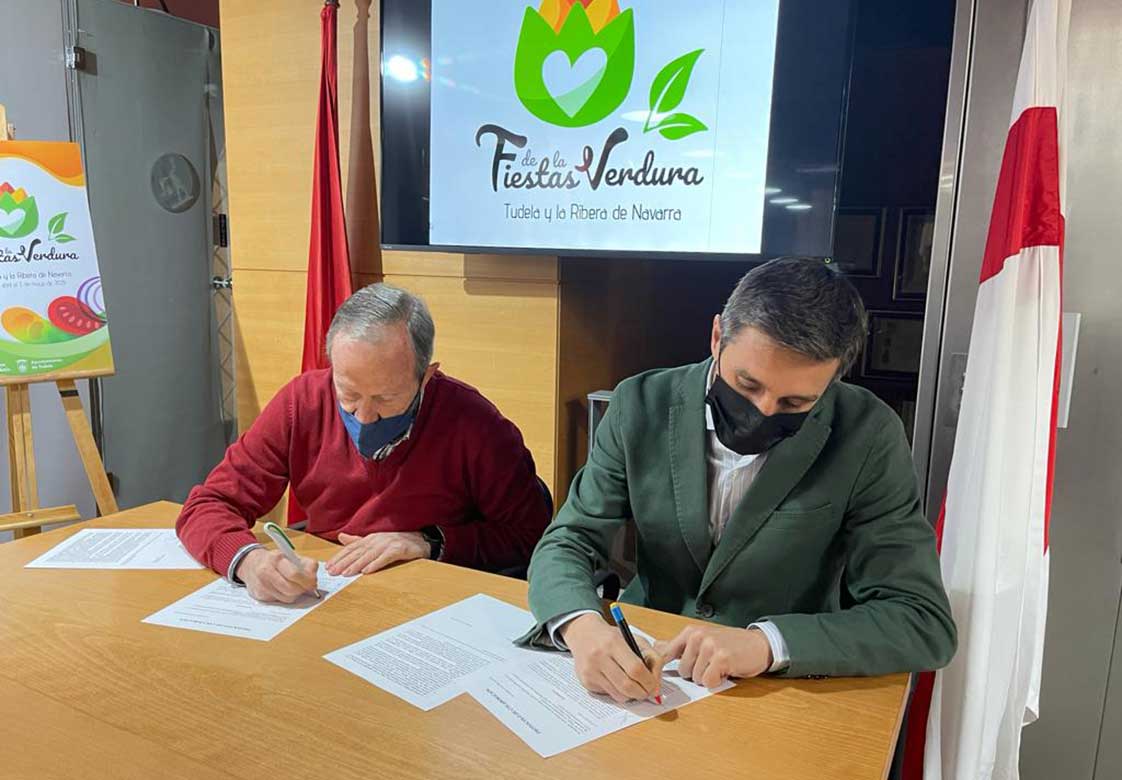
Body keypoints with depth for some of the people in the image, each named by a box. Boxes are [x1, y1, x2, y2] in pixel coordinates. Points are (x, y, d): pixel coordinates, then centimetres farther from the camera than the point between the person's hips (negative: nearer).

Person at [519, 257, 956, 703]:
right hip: (642, 675, 2)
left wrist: (767, 642, -28)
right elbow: (567, 543, -5)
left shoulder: (866, 437, -13)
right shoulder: (643, 406, -8)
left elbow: (926, 623, -13)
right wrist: (582, 626, -26)